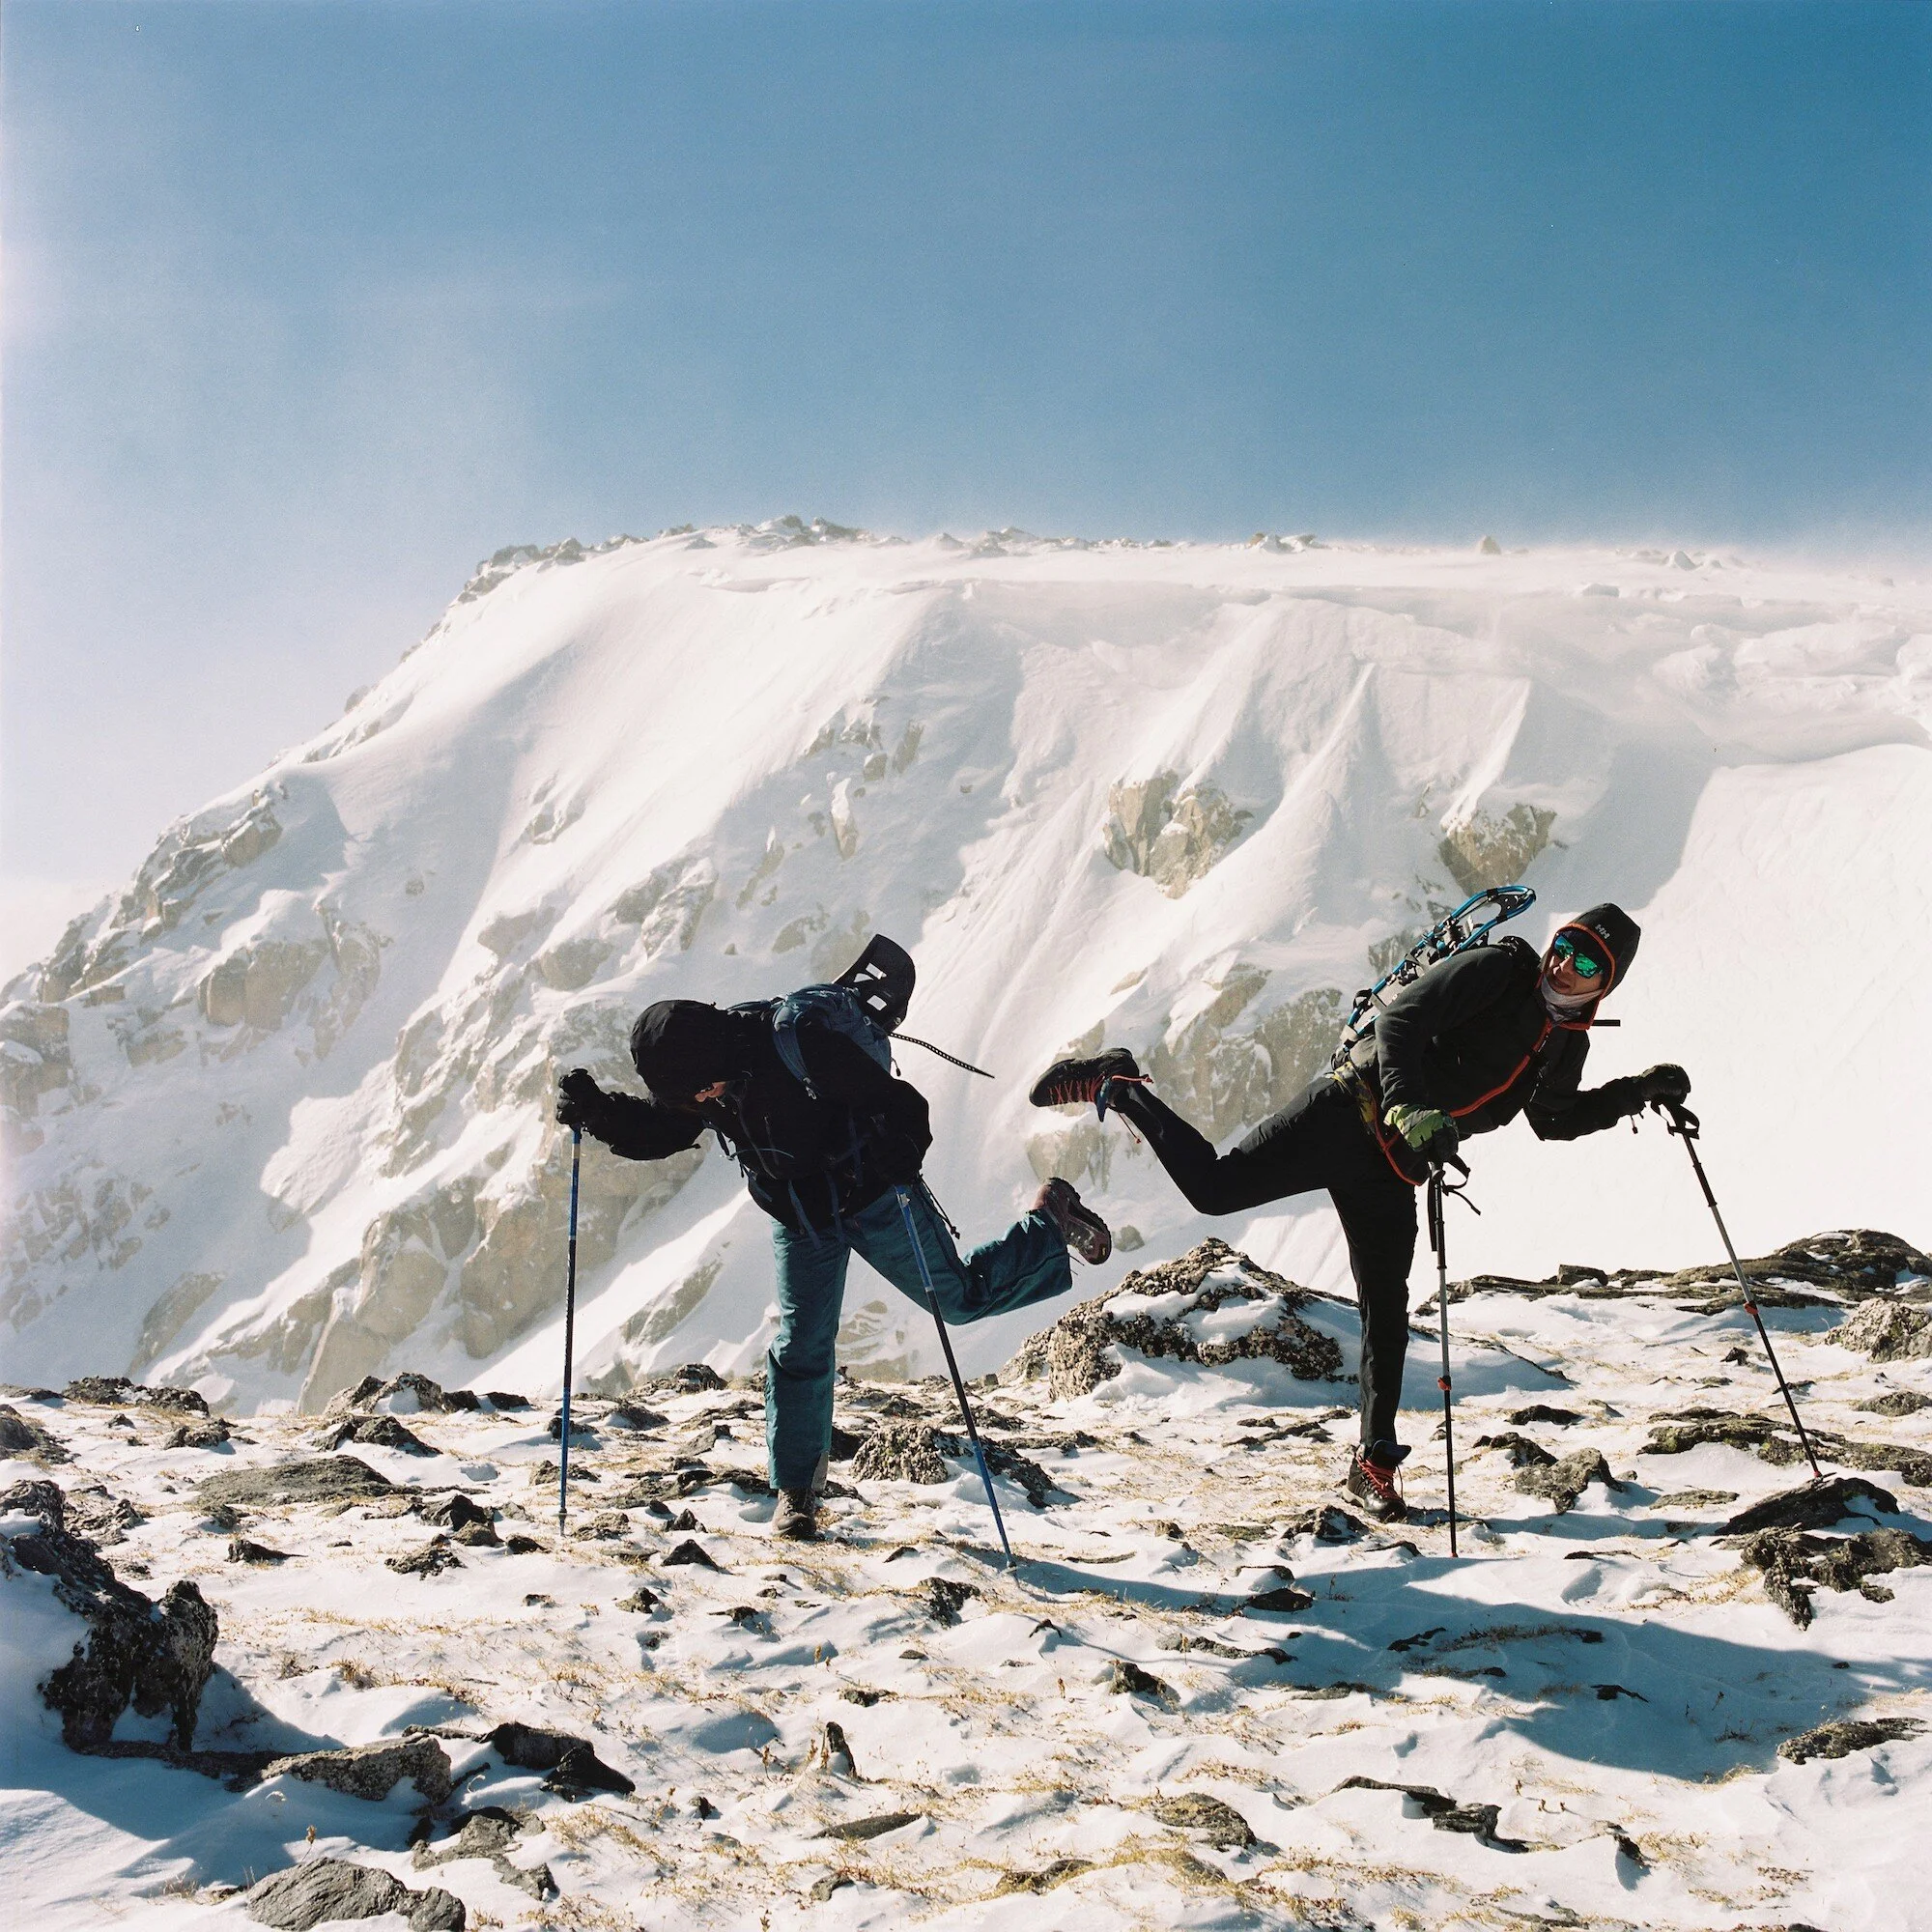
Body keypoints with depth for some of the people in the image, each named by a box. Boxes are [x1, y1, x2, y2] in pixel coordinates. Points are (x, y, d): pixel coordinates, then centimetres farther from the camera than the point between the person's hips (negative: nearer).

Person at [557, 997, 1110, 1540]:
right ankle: (796, 1488, 16)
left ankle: (1051, 1223, 31)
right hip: (800, 1225, 5)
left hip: (874, 1201, -5)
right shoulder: (691, 1076, -13)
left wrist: (905, 1145, -46)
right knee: (800, 1350, 3)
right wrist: (595, 1111, -16)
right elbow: (654, 1131, 2)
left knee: (962, 1298, 7)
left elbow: (896, 1100, -27)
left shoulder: (796, 1047, -33)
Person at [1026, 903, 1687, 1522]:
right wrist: (1407, 1102, -31)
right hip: (1349, 1112, -6)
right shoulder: (1495, 970, -7)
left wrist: (1639, 1091, 20)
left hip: (1391, 1173, 6)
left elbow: (1557, 1118, 29)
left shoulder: (1566, 1042, 14)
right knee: (1216, 1185, -17)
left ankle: (1374, 1462, 15)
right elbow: (1401, 1020, -16)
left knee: (1386, 1312, 6)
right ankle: (1117, 1086, 4)